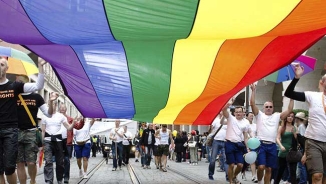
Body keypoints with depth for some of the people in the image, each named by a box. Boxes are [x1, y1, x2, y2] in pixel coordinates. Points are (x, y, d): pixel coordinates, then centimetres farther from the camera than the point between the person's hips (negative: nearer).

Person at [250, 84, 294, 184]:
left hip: (272, 146, 3)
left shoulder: (277, 116, 16)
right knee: (261, 166, -14)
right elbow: (252, 103, -4)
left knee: (269, 169, 6)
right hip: (261, 144, -3)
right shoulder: (259, 115, 8)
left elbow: (289, 110, 9)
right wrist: (253, 90, -11)